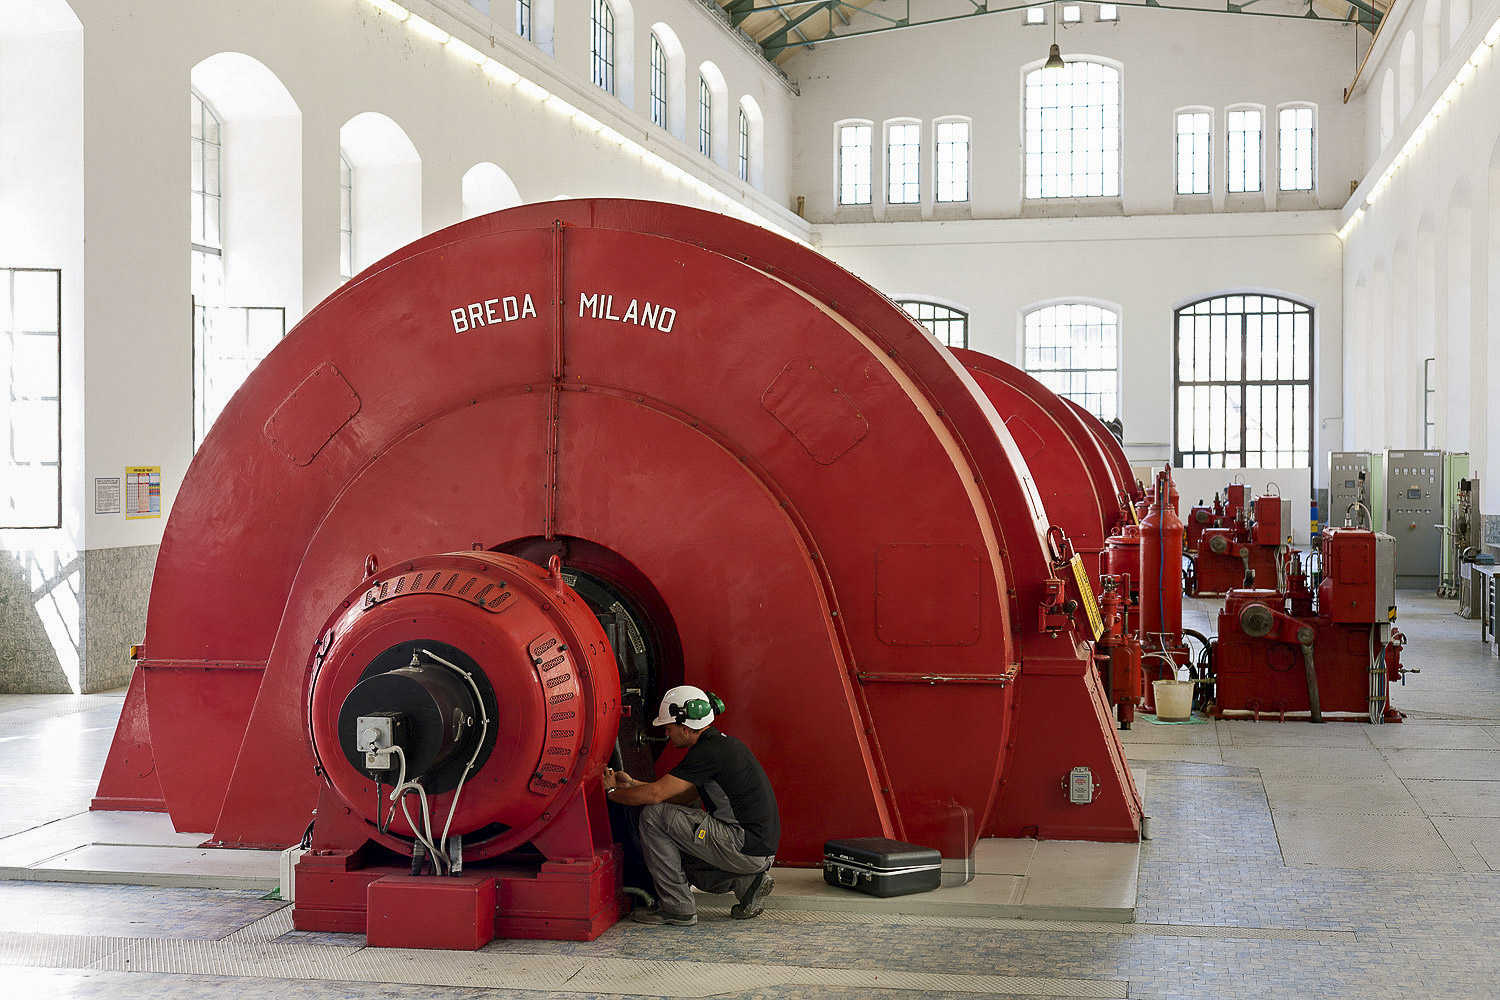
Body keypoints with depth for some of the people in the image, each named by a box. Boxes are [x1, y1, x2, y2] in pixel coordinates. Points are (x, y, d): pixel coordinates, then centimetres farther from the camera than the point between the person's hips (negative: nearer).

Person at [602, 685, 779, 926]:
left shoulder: (708, 752, -15)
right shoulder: (723, 743, 15)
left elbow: (655, 794, -17)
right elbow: (683, 797, 21)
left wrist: (612, 791, 1)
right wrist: (631, 783, 21)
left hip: (745, 849, -10)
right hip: (761, 850, 10)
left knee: (653, 815, -8)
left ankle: (677, 908, -2)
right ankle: (744, 882, 12)